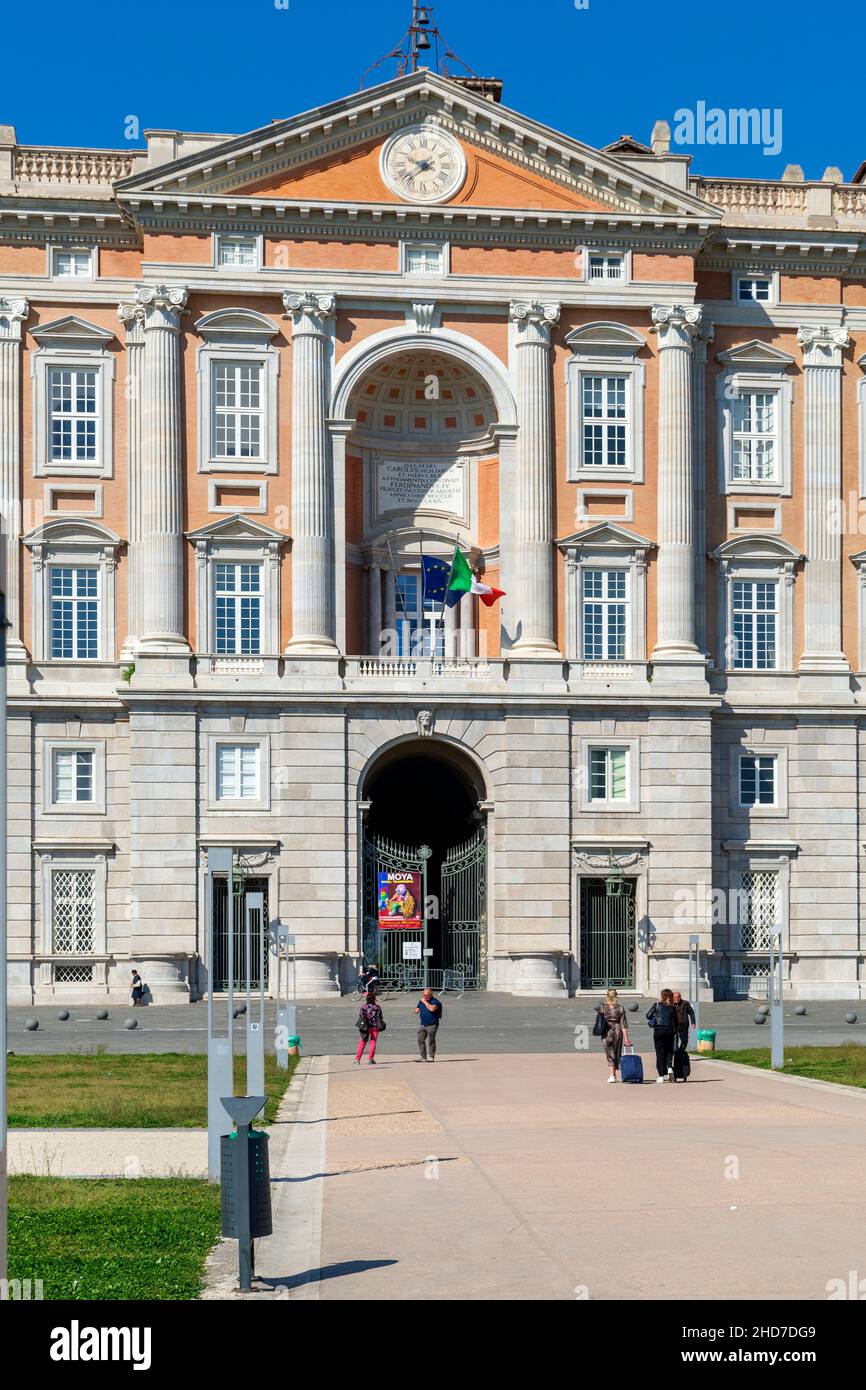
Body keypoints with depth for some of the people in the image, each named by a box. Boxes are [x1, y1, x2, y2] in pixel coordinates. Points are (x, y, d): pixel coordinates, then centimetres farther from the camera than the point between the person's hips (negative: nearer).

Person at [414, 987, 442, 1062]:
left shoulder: (435, 1002, -8)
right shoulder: (421, 1001, 12)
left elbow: (432, 1009, -28)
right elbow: (416, 1010, 20)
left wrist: (425, 1002, -18)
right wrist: (417, 1010, -4)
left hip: (432, 1025, -6)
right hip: (423, 1024, 6)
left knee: (431, 1040, -2)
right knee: (420, 1040, 3)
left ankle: (431, 1056, 9)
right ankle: (423, 1056, 10)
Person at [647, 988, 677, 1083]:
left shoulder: (657, 1005, -1)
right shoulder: (672, 1008, 5)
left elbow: (648, 1016, -2)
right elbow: (675, 1022, 6)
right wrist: (675, 1032, 17)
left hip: (658, 1030, -2)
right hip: (669, 1031, 2)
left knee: (660, 1053, 2)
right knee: (669, 1051, 14)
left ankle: (661, 1075, 0)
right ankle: (669, 1067, -12)